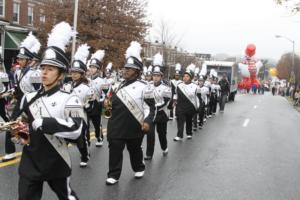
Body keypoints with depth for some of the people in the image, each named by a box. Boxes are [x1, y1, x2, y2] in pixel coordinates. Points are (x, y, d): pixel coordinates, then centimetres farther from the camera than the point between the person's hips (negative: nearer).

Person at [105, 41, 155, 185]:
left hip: (134, 126, -3)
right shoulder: (118, 85, 9)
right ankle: (113, 175, 9)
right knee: (114, 149, 0)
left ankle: (139, 169, 37)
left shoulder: (142, 86, -7)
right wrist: (107, 103, -1)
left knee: (135, 149, 14)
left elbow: (152, 106, -8)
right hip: (117, 126, 4)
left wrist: (148, 121, -18)